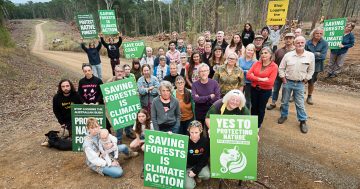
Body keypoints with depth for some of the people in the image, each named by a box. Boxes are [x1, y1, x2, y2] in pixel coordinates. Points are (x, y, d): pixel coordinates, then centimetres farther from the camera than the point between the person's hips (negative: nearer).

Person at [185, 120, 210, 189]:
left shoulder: (205, 141, -16)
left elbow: (205, 159, -9)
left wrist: (195, 170, -15)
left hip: (200, 164, 2)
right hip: (187, 166, -1)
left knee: (206, 176, -24)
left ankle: (197, 175, 10)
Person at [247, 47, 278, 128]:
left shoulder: (274, 66, -11)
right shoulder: (256, 63, 0)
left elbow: (270, 81, -20)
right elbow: (248, 75, -9)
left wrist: (255, 79, -16)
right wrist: (261, 79, -20)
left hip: (265, 91, -3)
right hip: (254, 89, 3)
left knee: (261, 108, 12)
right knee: (254, 107, 16)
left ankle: (258, 125, 32)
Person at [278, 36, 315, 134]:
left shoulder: (310, 55, -5)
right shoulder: (288, 55, -6)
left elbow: (311, 70, 4)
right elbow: (281, 68, 2)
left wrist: (305, 80, 1)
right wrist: (283, 79, -2)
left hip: (300, 84, -1)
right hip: (287, 82, 1)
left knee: (300, 103, 5)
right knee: (285, 101, 13)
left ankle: (303, 121, 20)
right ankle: (284, 115, 33)